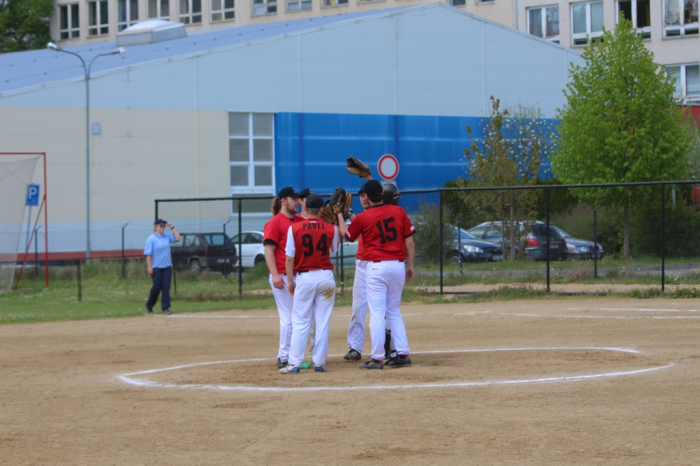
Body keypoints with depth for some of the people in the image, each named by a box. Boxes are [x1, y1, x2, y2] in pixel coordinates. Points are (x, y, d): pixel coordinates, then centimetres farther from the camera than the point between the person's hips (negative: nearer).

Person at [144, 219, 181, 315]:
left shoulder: (167, 237, 9)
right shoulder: (151, 239, -7)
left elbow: (177, 238, 5)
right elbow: (148, 254, -10)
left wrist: (172, 228, 1)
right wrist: (149, 267, -16)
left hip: (167, 266, 5)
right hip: (156, 267, -5)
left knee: (166, 287, -1)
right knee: (156, 287, -4)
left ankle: (165, 308, 1)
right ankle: (149, 305, 17)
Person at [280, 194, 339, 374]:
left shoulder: (294, 228, -6)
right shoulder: (330, 229, -2)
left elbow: (290, 257, -6)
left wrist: (290, 280, 4)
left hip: (304, 278, -1)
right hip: (326, 277, 1)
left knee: (300, 322, 2)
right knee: (322, 322, 6)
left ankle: (294, 363, -3)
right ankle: (319, 362, 6)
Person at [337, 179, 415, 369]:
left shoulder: (363, 218, -5)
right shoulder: (398, 212, 3)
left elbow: (347, 235, 13)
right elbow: (409, 241, 5)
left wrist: (339, 216, 27)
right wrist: (410, 265, 13)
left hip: (377, 267, -4)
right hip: (398, 265, 4)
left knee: (377, 314, -1)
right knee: (394, 312, 14)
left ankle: (377, 358, -2)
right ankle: (403, 354, 8)